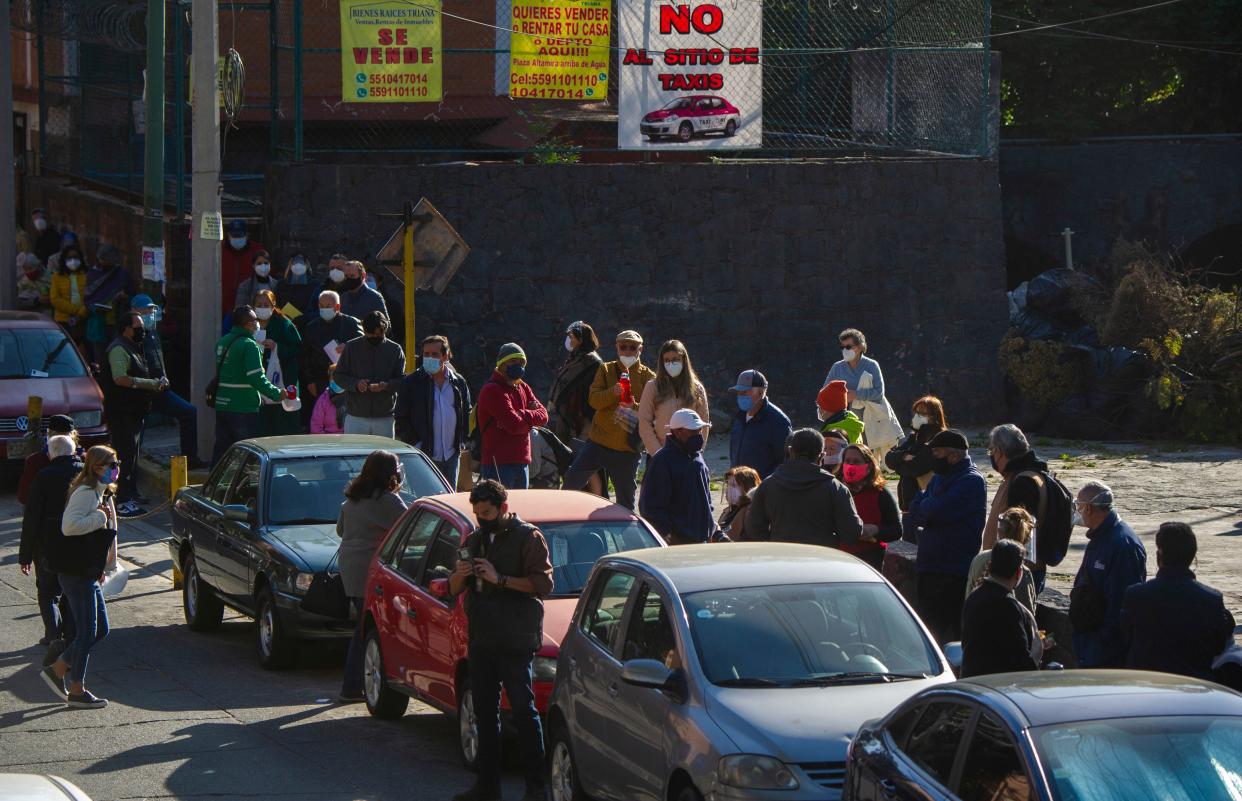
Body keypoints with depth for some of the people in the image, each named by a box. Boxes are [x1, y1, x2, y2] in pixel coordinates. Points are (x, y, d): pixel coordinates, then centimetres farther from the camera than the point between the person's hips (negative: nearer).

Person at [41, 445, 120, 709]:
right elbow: (69, 526, -28)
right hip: (76, 574, -10)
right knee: (87, 631, -4)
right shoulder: (86, 494, -16)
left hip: (88, 573, 10)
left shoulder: (101, 494, 15)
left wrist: (100, 568, 20)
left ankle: (57, 669, 21)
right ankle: (77, 691, 4)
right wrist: (100, 517, -22)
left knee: (100, 629, 13)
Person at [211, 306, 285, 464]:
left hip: (221, 405, 7)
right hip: (244, 408, -7)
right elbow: (256, 378, -22)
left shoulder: (222, 342, 10)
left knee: (221, 447, 12)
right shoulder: (249, 345, -15)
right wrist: (277, 393, -13)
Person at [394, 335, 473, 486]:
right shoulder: (410, 383, -2)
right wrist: (415, 444, -9)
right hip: (423, 456, -4)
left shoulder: (459, 383, 9)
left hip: (451, 456, 4)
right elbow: (401, 418, -1)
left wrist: (461, 442, 7)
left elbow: (467, 414, 19)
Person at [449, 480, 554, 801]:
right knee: (485, 713, 10)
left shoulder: (527, 537, -3)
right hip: (481, 640, 7)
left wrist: (500, 579, -19)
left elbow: (543, 584, -14)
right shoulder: (474, 540, 18)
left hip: (515, 642, -7)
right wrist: (460, 575, -4)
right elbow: (454, 589, 19)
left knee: (523, 711, -7)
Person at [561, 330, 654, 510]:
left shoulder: (647, 377, 3)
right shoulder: (606, 370, 7)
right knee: (572, 479, -7)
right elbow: (593, 399, -4)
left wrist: (635, 407, -23)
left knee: (625, 501, 5)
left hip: (627, 448, -1)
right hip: (598, 441, 1)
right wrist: (612, 392, -23)